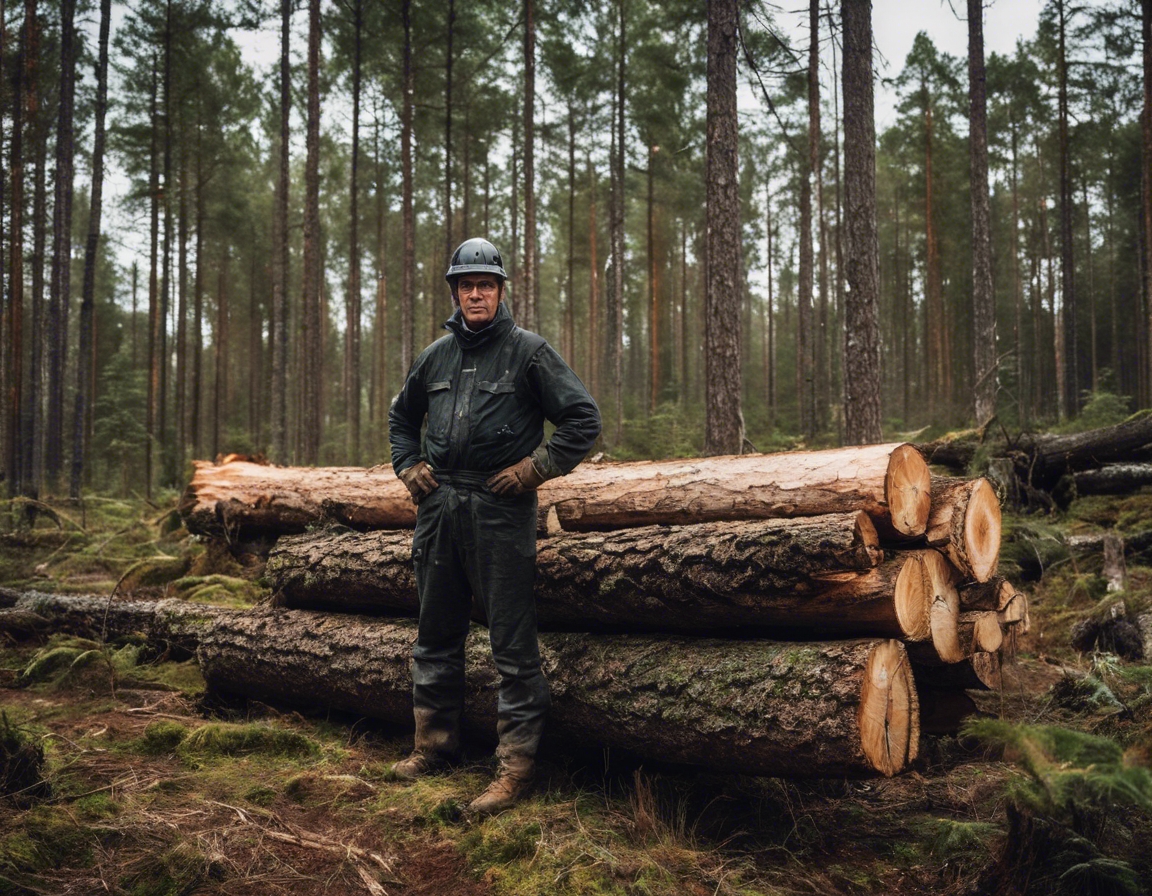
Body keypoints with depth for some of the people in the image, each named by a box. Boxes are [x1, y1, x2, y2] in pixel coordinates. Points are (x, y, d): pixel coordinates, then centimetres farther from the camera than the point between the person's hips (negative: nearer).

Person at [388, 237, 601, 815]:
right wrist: (408, 465, 15)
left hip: (501, 511, -6)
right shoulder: (437, 355, 13)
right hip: (439, 507, 6)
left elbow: (583, 419, -6)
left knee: (512, 644, -3)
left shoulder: (527, 351, -3)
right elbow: (401, 415, 30)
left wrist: (535, 468, -10)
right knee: (436, 636, 15)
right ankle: (434, 745, 29)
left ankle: (517, 766, 4)